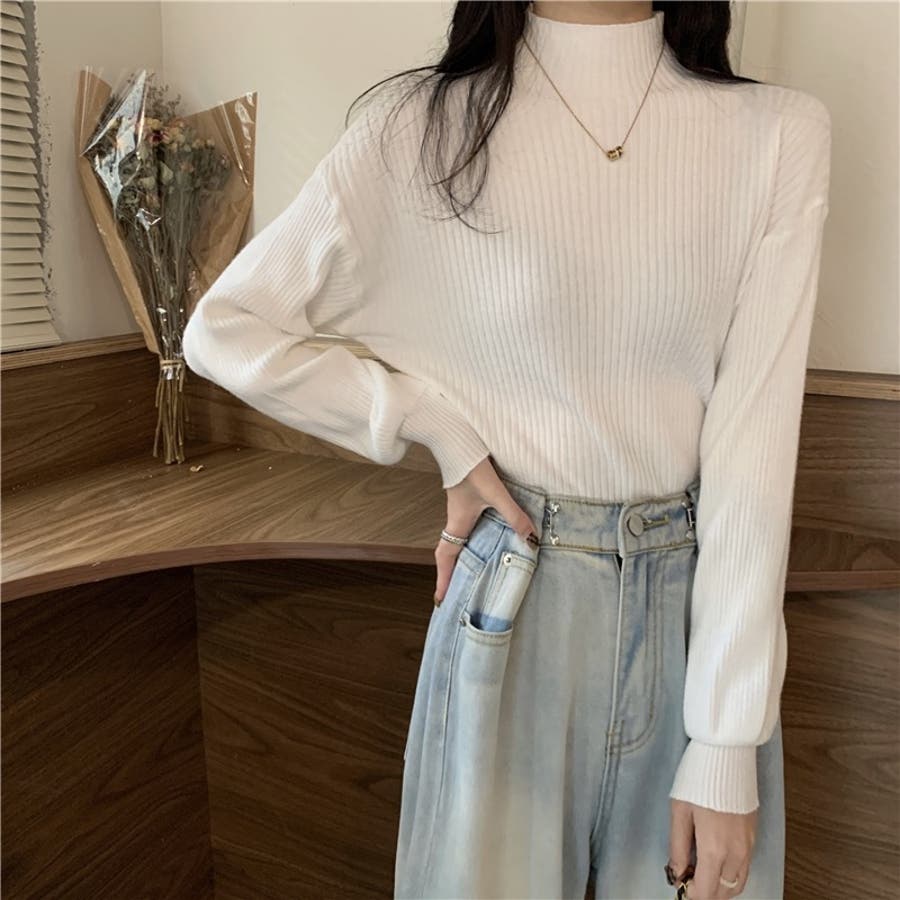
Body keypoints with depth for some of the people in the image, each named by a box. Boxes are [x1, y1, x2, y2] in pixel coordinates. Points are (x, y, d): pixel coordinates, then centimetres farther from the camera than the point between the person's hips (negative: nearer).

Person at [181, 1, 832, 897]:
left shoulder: (780, 135, -5)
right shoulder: (422, 127, -8)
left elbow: (757, 434, -9)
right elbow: (225, 330, -3)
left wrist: (728, 744, -9)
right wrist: (446, 434, -9)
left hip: (704, 597, 2)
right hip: (512, 601, -1)